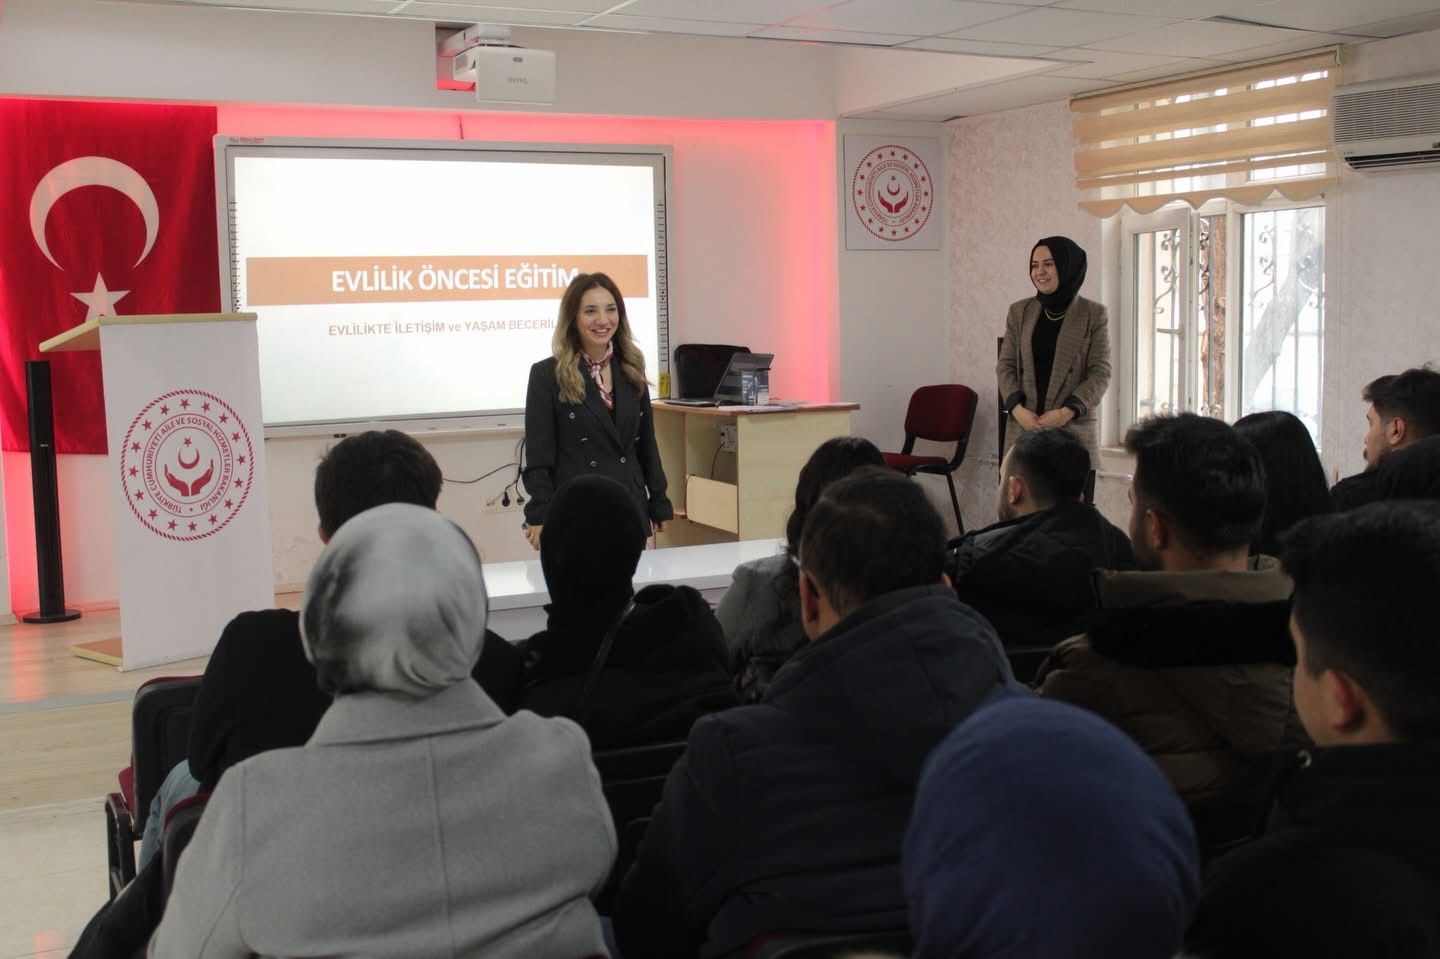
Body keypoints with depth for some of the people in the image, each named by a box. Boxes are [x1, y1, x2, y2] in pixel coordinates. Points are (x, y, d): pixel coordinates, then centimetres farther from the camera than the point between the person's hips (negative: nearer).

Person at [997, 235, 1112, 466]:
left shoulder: (1094, 314, 2)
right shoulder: (1019, 311, 10)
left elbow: (1100, 372, -2)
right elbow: (1005, 365, 7)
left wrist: (1066, 412, -15)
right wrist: (1017, 409, -10)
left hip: (1075, 429, -2)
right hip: (1023, 428, 2)